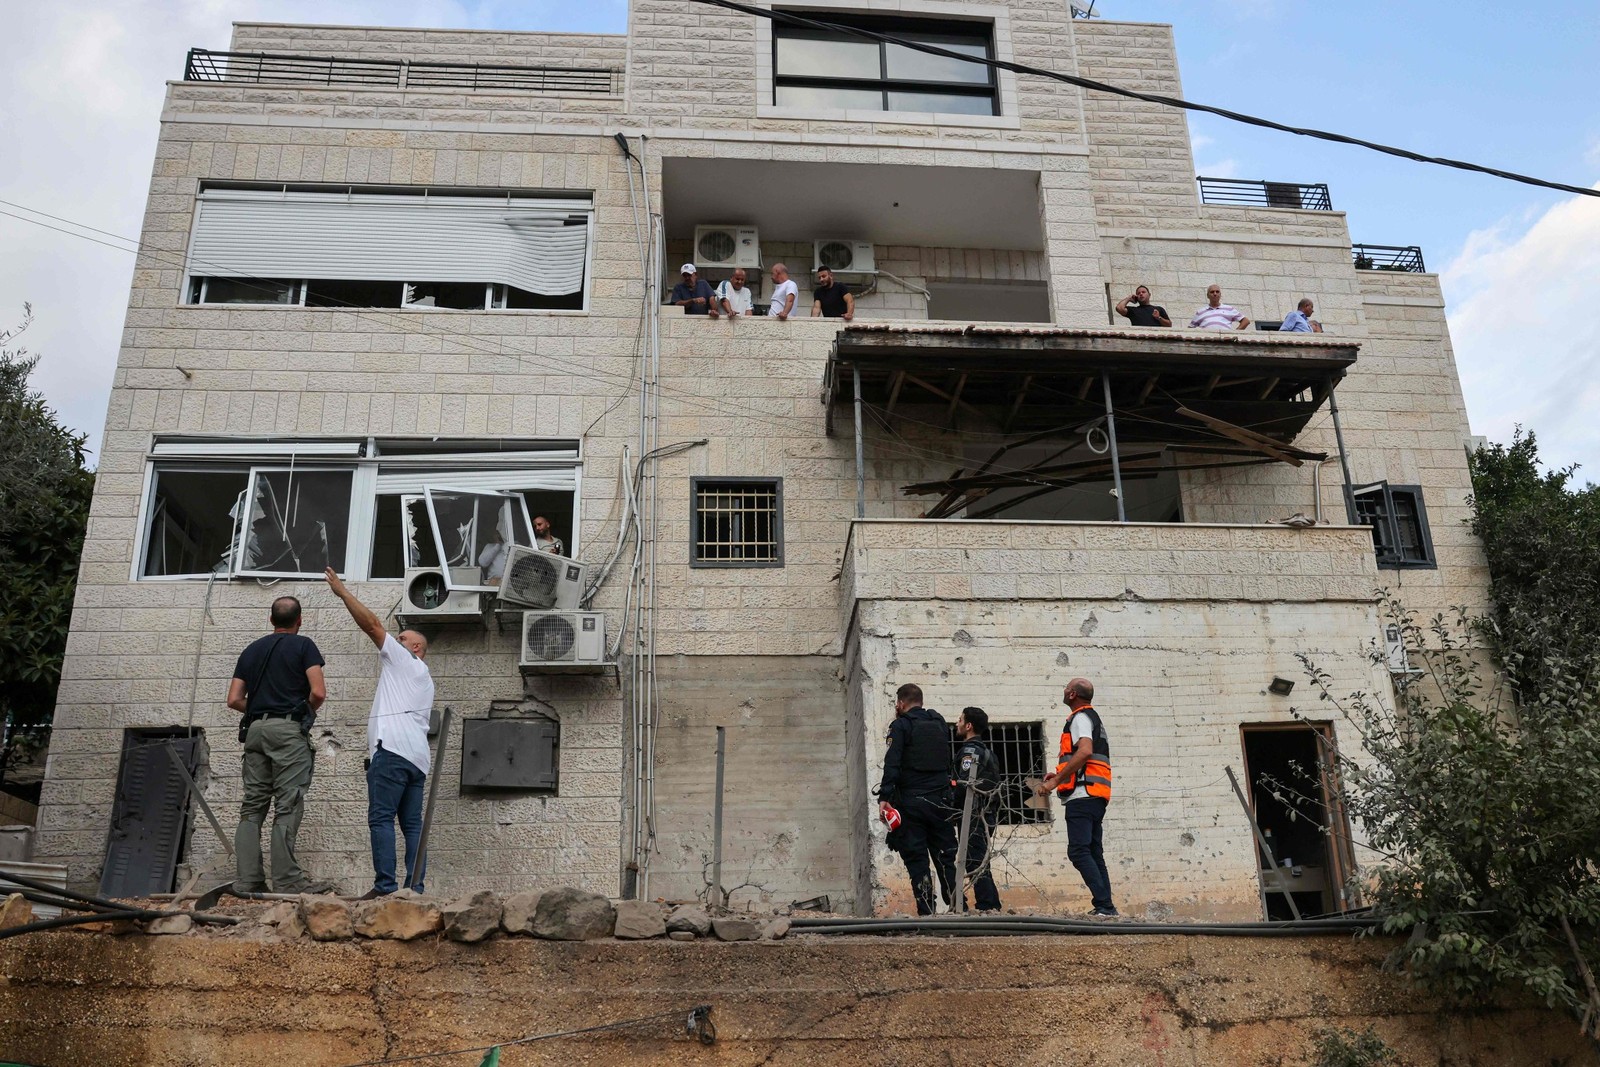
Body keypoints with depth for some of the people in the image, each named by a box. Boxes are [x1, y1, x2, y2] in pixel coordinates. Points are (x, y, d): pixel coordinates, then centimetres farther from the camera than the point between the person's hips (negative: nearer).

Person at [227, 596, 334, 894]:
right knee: (287, 807, -7)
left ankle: (246, 881, 2)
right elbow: (319, 692, -9)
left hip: (255, 729, 6)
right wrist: (308, 711, 10)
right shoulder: (303, 645, 2)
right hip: (289, 729, -5)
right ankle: (286, 881, -10)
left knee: (252, 807, 6)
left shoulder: (251, 650, 18)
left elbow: (234, 699, 12)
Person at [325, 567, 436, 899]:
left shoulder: (404, 660, 8)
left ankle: (385, 886, -17)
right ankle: (415, 888, -1)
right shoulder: (425, 680, 33)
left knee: (381, 818, -11)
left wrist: (341, 590, 6)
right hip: (417, 757, 9)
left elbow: (372, 624, 3)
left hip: (393, 749, -9)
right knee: (412, 823, 4)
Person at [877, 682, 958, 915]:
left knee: (916, 858, 0)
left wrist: (884, 797, -16)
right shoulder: (940, 723, 12)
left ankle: (926, 912, -6)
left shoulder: (900, 725, -5)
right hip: (941, 799, 5)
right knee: (946, 858, 10)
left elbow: (892, 763, -14)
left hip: (911, 801, -4)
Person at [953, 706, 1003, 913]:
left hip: (973, 817, -10)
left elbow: (965, 784, -20)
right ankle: (993, 906, 14)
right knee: (981, 863, 13)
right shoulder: (986, 751, 21)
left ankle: (986, 906, -12)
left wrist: (955, 810, -9)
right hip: (987, 816, 10)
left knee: (975, 863, -9)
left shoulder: (970, 750, -10)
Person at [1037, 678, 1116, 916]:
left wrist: (1056, 781, -22)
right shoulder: (1094, 718, 26)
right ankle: (1106, 907, 5)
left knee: (1078, 851, -15)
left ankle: (1104, 905, -22)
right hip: (1096, 797, 10)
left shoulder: (1080, 717, -5)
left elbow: (1084, 751, -22)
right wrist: (1062, 775, 23)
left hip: (1082, 794, -10)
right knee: (1094, 854, 9)